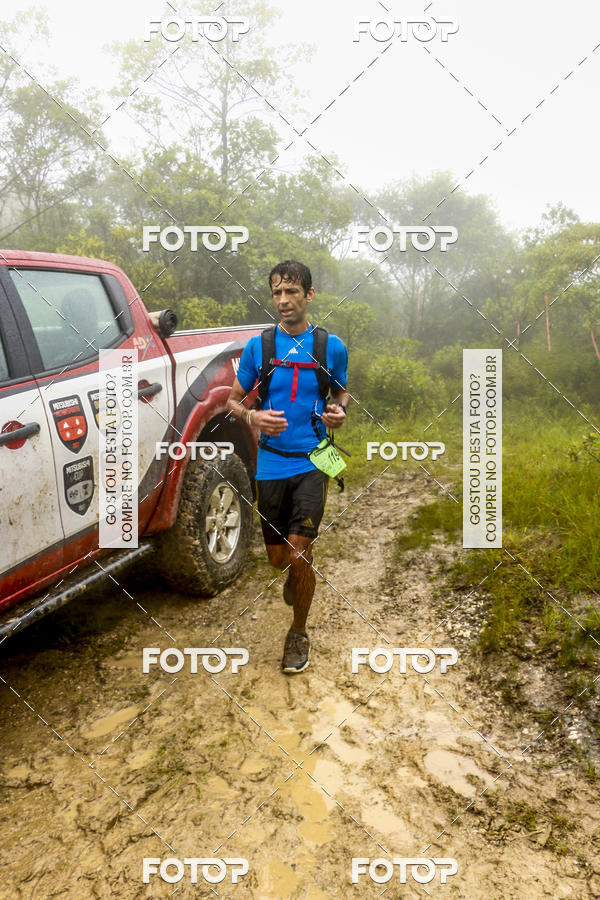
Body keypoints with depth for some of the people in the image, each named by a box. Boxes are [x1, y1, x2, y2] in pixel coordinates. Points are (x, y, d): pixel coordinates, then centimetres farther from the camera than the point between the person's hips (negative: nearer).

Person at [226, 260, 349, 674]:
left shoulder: (332, 346, 1)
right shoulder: (258, 346, 2)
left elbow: (342, 392, 17)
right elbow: (233, 401, 9)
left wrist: (340, 413, -7)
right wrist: (253, 417, -14)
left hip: (312, 461, -2)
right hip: (271, 462, 2)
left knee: (299, 551, -9)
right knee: (278, 558, 10)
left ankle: (299, 635, 16)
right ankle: (300, 572, 49)